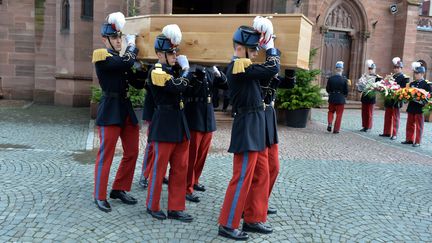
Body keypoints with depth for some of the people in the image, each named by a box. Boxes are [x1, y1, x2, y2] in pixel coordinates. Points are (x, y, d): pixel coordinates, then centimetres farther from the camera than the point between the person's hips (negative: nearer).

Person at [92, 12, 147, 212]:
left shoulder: (121, 58, 15)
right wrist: (132, 44, -9)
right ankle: (100, 196, 14)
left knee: (132, 153, 11)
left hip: (126, 109, 8)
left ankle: (119, 189, 26)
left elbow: (138, 84, 9)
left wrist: (141, 67, -6)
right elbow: (126, 62, -25)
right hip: (110, 111, -8)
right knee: (105, 155, 0)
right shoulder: (101, 56, -7)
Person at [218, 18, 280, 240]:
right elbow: (273, 69, -19)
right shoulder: (237, 67, -16)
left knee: (261, 175, 15)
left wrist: (269, 47, 14)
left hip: (255, 126, 10)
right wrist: (270, 46, -4)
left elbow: (268, 70, 22)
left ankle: (253, 219, 27)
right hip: (247, 127, -10)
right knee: (243, 177, -3)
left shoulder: (243, 67, 14)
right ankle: (227, 224, 11)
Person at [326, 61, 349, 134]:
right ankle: (336, 129, 10)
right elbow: (346, 91, -6)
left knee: (331, 112, 21)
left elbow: (327, 89, -1)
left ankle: (329, 124, 3)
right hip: (341, 100, -2)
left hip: (332, 98, 2)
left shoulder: (330, 78, -7)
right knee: (339, 114, 8)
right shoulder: (344, 79, -12)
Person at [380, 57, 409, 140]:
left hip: (397, 100, -6)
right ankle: (387, 132, 21)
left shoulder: (404, 78, -6)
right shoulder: (392, 76, 13)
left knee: (395, 117, 1)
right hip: (389, 99, 6)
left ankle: (394, 134, 7)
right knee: (387, 116, 12)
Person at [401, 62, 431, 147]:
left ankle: (417, 141, 10)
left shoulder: (426, 84, -6)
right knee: (410, 124, 12)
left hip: (419, 107, -5)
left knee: (419, 125, 3)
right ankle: (409, 139, 23)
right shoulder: (412, 83, 9)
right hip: (411, 107, 5)